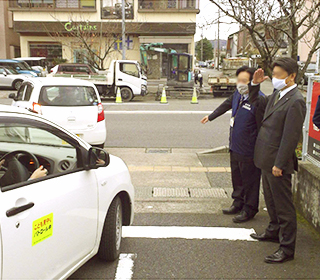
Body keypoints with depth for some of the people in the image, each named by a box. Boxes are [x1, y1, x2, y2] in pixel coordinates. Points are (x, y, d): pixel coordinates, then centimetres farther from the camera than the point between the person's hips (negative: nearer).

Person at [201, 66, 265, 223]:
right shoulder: (238, 94, 4)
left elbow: (262, 127, -19)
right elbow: (227, 105, 25)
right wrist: (210, 117, 36)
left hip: (248, 151, -8)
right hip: (235, 146, 9)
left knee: (250, 181, 7)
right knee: (236, 178, 21)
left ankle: (249, 210, 23)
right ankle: (238, 204, 39)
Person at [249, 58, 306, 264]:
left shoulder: (295, 102, -21)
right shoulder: (277, 95, 7)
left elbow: (291, 137, -22)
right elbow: (259, 102, 27)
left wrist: (279, 164, -21)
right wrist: (256, 85, 10)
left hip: (278, 163, -9)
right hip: (267, 159, 9)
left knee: (283, 206, 1)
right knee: (271, 200, 24)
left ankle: (287, 248, 13)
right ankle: (274, 231, 44)